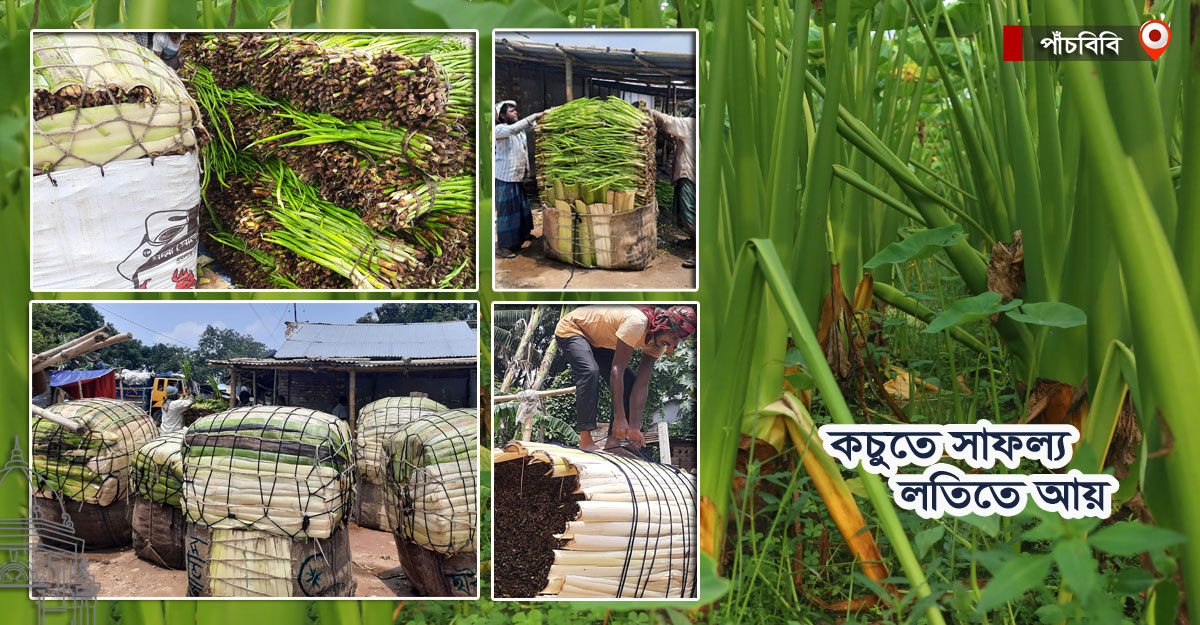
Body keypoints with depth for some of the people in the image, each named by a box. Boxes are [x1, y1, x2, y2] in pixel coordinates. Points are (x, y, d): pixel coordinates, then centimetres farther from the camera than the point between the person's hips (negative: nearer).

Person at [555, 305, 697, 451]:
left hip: (598, 342, 8)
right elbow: (617, 370, -39)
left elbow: (642, 385, -14)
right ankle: (585, 441, -32)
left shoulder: (658, 344, -12)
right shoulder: (637, 322, -39)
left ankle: (613, 441, -6)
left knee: (629, 383, -8)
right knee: (590, 372, -34)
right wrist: (620, 418, -39)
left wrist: (635, 428, -21)